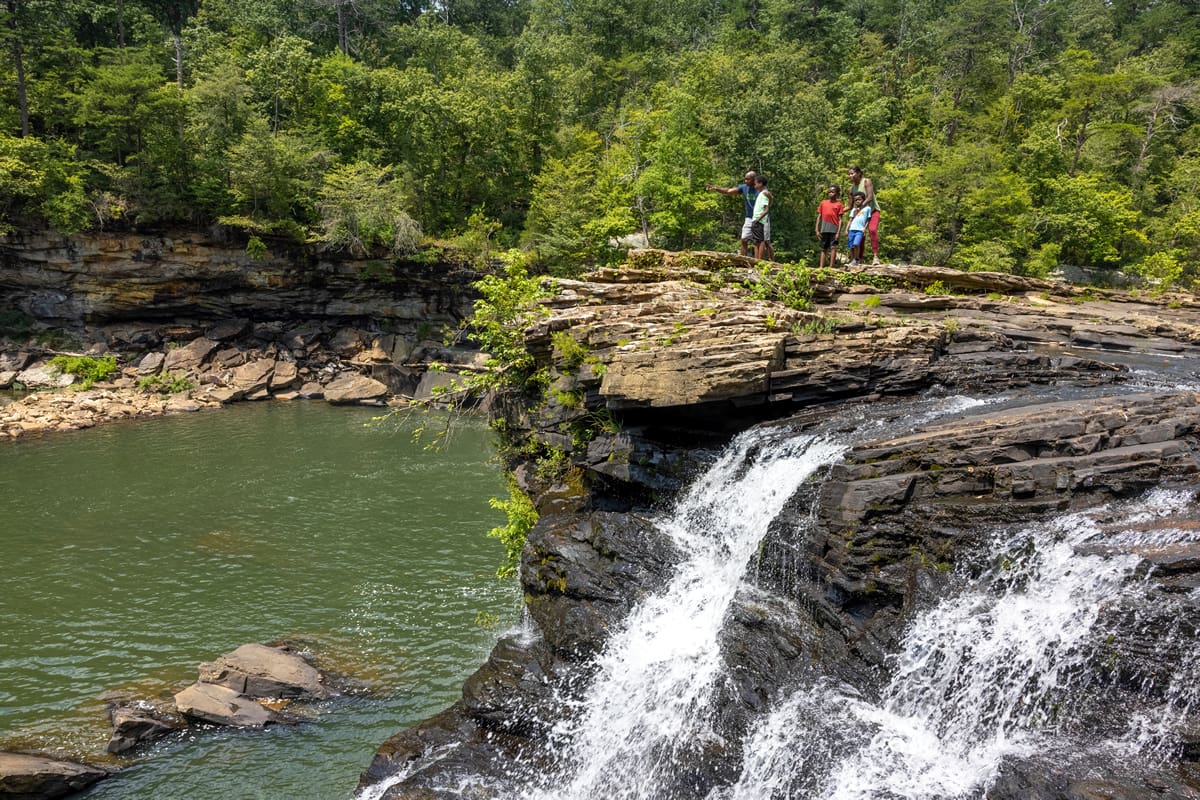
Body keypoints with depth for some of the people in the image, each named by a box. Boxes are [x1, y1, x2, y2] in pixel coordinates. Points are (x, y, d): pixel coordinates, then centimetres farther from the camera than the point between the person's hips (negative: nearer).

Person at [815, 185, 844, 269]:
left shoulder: (838, 204, 1)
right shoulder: (823, 203, 11)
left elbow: (840, 219, -2)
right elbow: (819, 217, 12)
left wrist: (838, 232, -10)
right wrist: (817, 230, 6)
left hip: (834, 229, -4)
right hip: (824, 229, 4)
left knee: (833, 247, -12)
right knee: (823, 248, 8)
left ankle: (831, 267, -13)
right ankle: (821, 267, 12)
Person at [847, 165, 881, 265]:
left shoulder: (866, 181, -10)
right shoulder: (852, 188, 6)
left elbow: (870, 197, -21)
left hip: (873, 210, -6)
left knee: (872, 230, -26)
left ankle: (875, 256, -30)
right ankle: (859, 258, 8)